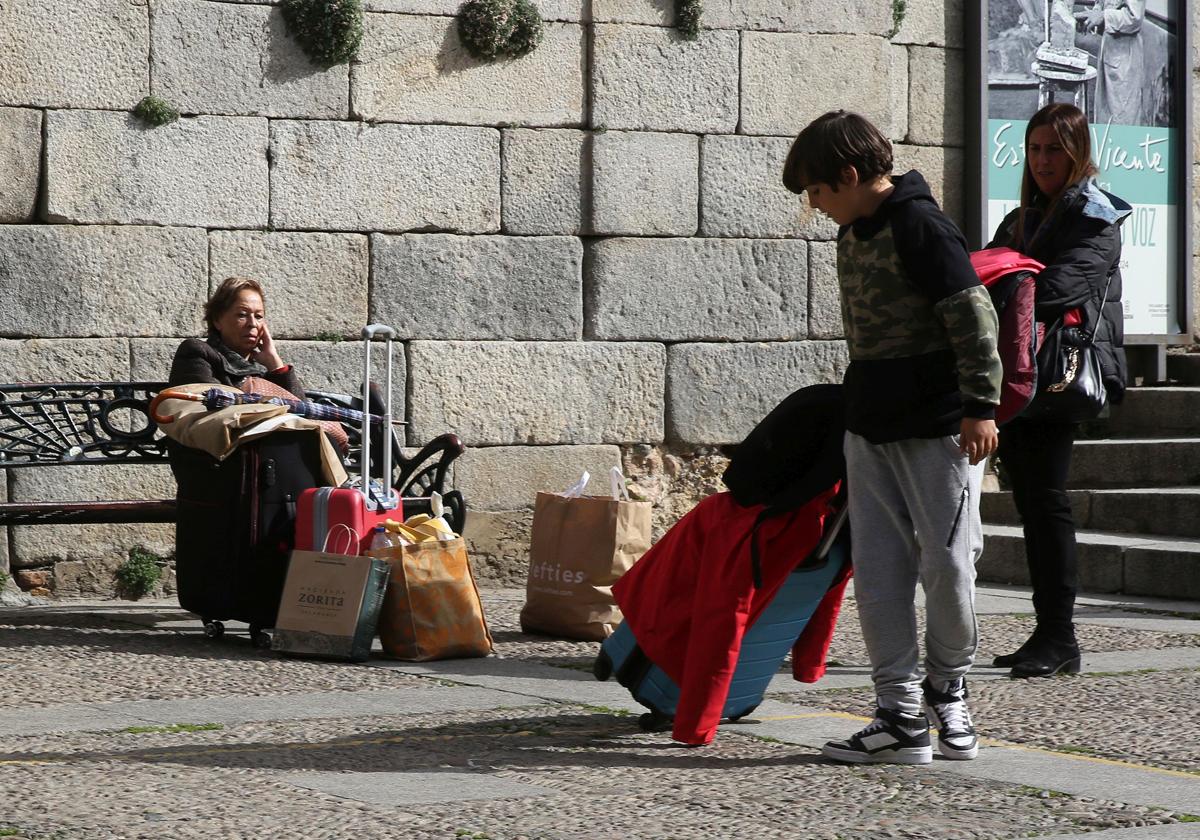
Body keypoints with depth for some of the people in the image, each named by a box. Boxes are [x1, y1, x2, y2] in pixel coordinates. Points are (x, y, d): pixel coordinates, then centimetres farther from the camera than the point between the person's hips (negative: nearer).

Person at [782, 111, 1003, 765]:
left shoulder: (920, 225, -13)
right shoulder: (853, 235, 13)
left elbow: (973, 316, -16)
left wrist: (980, 405, -18)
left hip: (939, 426, -8)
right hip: (870, 426, 8)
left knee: (946, 564, -2)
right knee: (878, 569, 2)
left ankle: (947, 689, 19)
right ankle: (901, 717, 2)